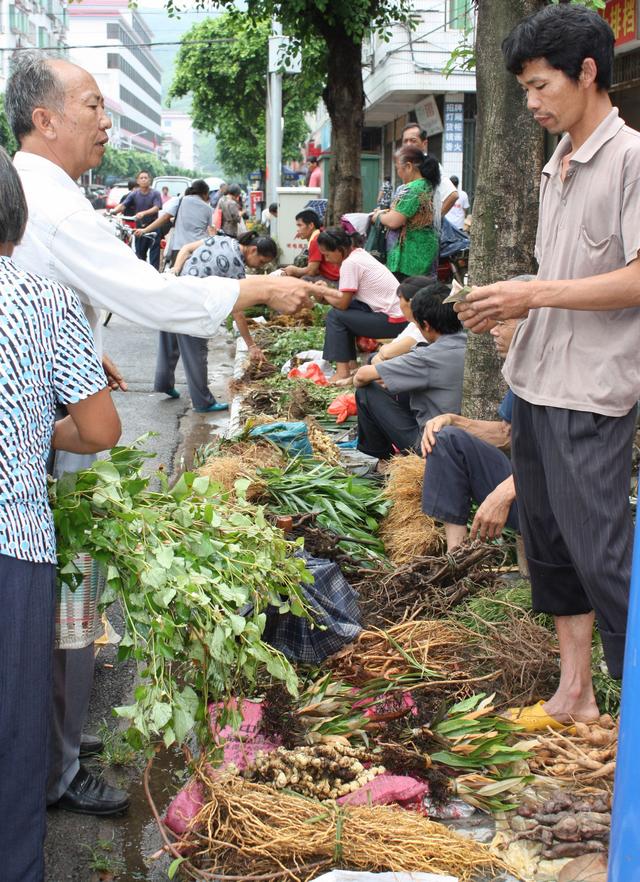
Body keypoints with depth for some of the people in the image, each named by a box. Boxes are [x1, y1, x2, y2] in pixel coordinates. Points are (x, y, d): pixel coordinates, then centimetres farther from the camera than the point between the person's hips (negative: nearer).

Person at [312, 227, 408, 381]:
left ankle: (342, 371, -4)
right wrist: (326, 291, 3)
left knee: (335, 315, -5)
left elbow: (342, 303, -12)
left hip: (394, 322, -9)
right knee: (342, 310, 15)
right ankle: (351, 363, 14)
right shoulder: (358, 253, 12)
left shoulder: (350, 263, -15)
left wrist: (323, 293, 4)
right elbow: (346, 298, 13)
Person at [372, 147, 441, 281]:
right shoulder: (427, 185, 13)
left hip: (409, 257, -10)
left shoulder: (412, 190, -19)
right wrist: (389, 211, 14)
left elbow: (393, 222, -23)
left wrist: (379, 216, -3)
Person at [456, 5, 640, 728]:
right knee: (547, 542, 13)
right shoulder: (557, 168, 15)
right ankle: (573, 693, 25)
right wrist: (508, 308, 2)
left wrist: (535, 294, -17)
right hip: (537, 384, 9)